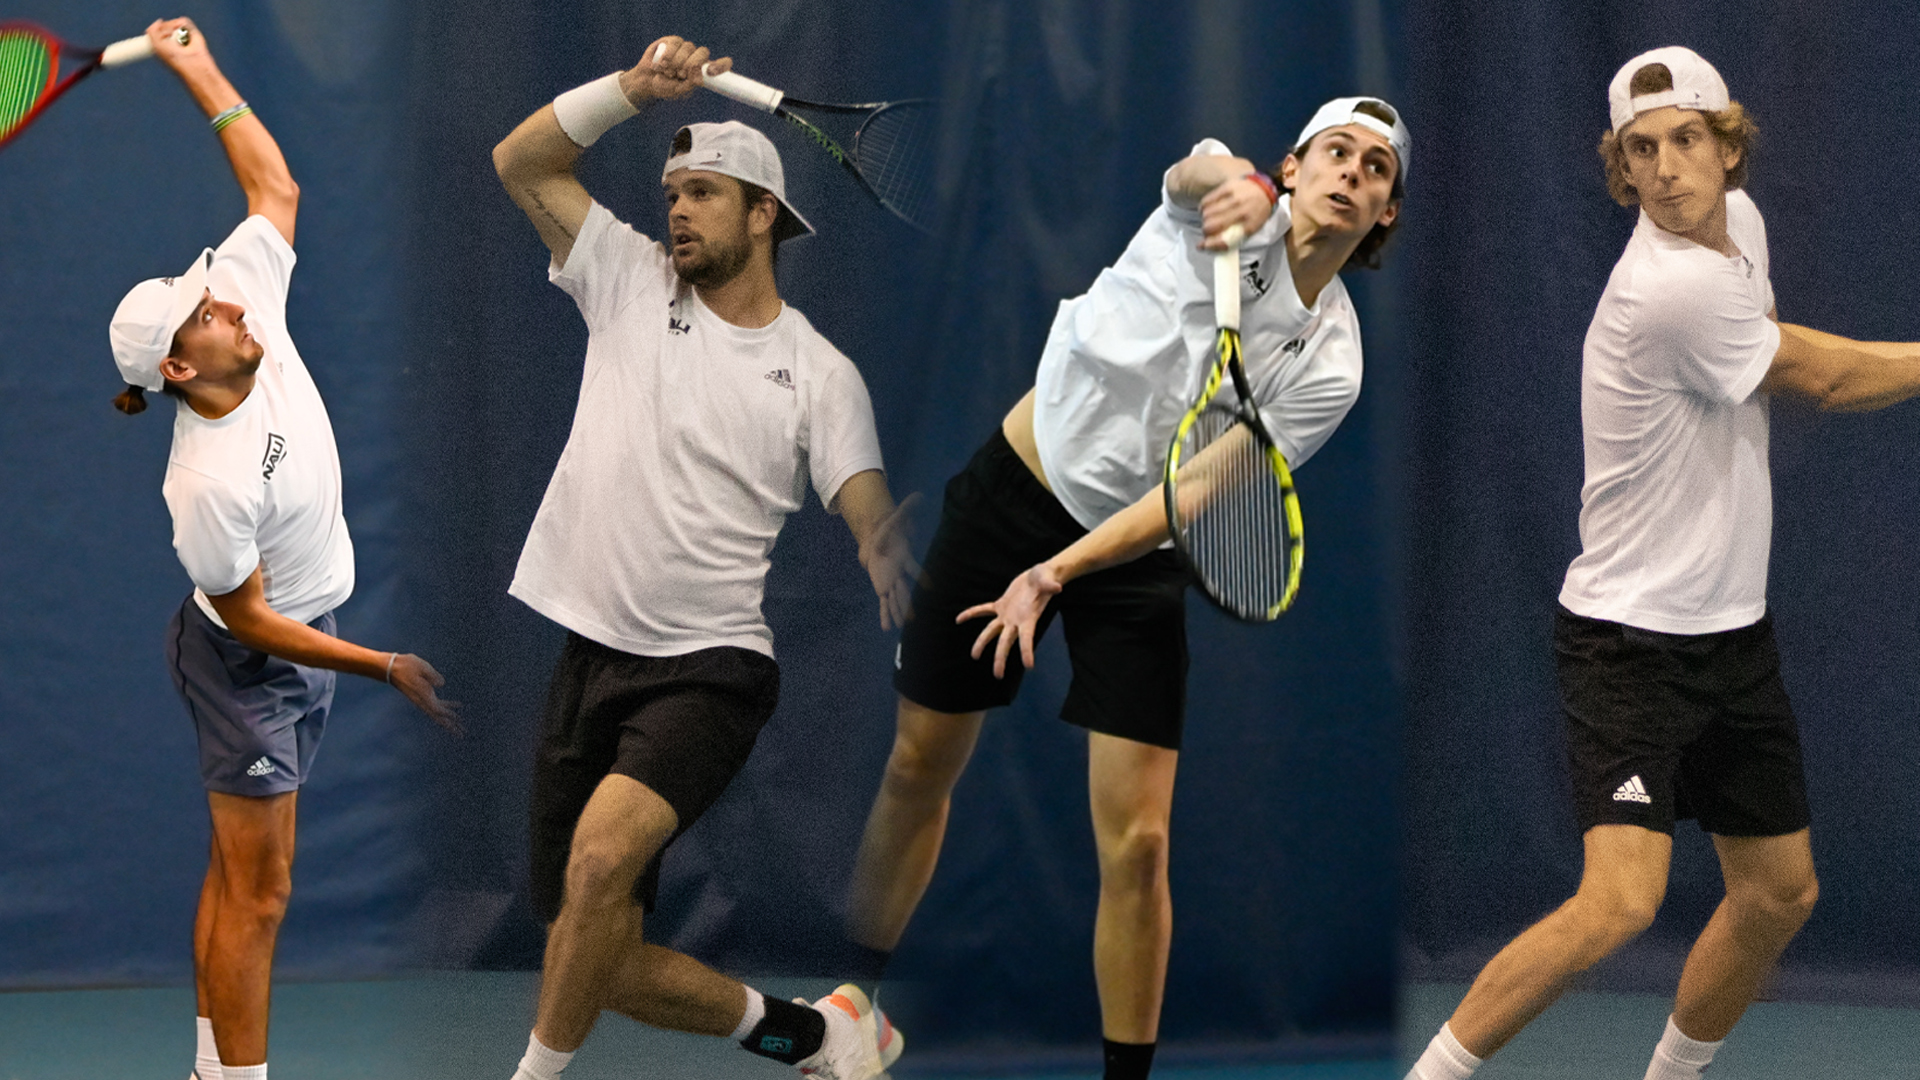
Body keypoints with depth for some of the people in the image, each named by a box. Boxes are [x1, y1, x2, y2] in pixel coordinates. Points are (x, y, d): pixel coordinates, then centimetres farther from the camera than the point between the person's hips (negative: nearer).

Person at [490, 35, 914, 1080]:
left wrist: (924, 626, -26)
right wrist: (634, 87, -6)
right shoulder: (630, 282, 9)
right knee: (607, 963, 4)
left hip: (708, 670, -4)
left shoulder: (817, 372, 2)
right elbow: (521, 161, 7)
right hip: (592, 655, 4)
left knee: (602, 857, -31)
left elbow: (873, 520, -6)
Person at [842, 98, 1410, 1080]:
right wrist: (1236, 182, -59)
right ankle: (853, 991, 31)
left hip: (1134, 551, 0)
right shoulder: (1234, 209, -11)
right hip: (1011, 490, 0)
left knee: (1136, 844, -8)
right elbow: (1194, 171, -36)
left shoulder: (1329, 365, -11)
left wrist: (1057, 573, -25)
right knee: (920, 764, 10)